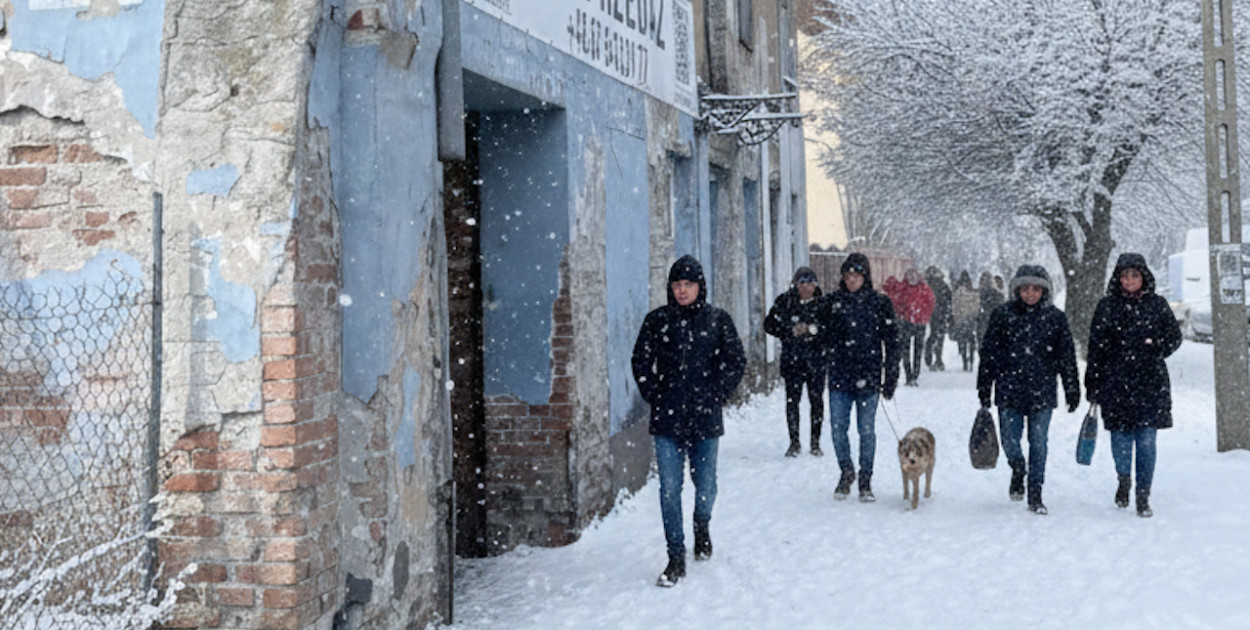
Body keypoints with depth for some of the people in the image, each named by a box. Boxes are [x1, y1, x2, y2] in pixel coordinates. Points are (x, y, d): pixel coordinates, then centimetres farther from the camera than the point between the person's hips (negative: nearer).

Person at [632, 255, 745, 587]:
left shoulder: (718, 320, 3)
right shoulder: (658, 320, 4)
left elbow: (736, 361, 7)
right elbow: (641, 360, 10)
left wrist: (717, 395, -1)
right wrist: (654, 395, 1)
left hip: (705, 418, 0)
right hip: (667, 420, 0)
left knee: (705, 486, 8)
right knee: (669, 488, -4)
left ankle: (702, 527, 41)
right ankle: (676, 559, 4)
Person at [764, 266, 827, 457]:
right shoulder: (784, 302, 4)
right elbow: (769, 325, 4)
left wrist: (813, 329, -15)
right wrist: (792, 331, -7)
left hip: (816, 358, 0)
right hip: (792, 358, 0)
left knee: (816, 399, 1)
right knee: (792, 399, 1)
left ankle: (816, 442, 13)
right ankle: (794, 442, 11)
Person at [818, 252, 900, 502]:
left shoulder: (880, 304, 2)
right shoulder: (831, 302, 6)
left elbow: (891, 342, 4)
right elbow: (823, 336, 10)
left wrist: (891, 378, 1)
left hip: (868, 378, -1)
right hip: (839, 376, 1)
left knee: (867, 431, 2)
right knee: (838, 429, 1)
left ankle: (865, 481, 15)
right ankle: (846, 472, 23)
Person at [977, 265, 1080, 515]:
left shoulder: (1055, 318, 4)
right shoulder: (1003, 315, 2)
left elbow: (1067, 356, 9)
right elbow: (989, 353, 5)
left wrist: (1072, 391, 7)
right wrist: (984, 391, 4)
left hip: (1042, 391, 0)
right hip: (1009, 389, 0)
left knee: (1038, 444, 3)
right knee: (1010, 442, -2)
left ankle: (1035, 495, 15)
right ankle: (1018, 471, 30)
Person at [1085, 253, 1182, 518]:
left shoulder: (1157, 304, 6)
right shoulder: (1107, 306, 4)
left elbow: (1174, 337, 12)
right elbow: (1096, 348, 4)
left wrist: (1155, 347, -9)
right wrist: (1093, 386, 1)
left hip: (1151, 383, 0)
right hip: (1116, 383, 0)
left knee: (1146, 441, -2)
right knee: (1120, 437, 3)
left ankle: (1143, 496, 10)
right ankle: (1124, 480, 30)